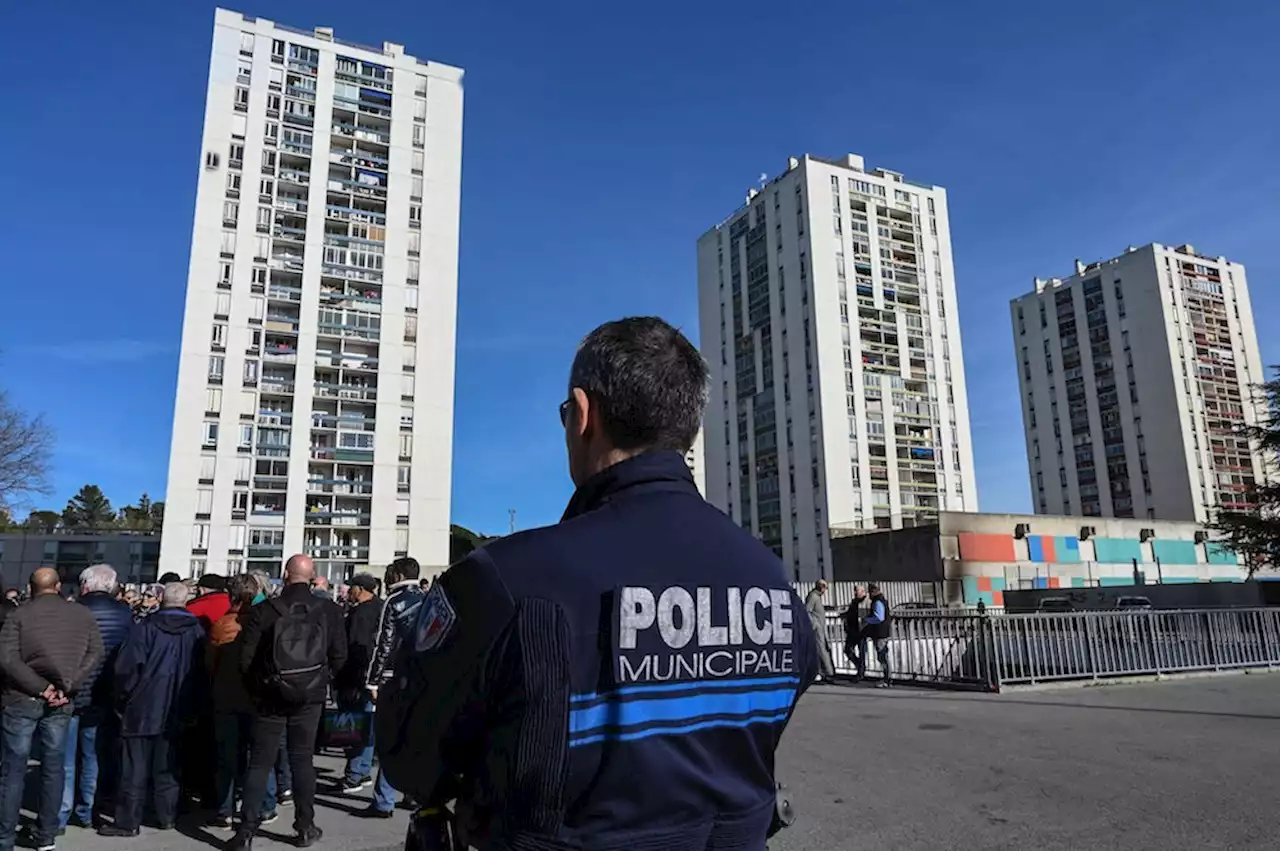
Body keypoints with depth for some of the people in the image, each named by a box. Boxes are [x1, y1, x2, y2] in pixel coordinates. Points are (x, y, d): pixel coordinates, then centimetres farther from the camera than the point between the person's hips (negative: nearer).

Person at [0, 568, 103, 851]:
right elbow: (96, 653, -4)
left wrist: (41, 687, -13)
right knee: (53, 767, 11)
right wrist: (67, 687, -9)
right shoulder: (83, 615, 4)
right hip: (60, 702, 2)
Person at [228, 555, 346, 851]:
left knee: (259, 763, 9)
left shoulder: (263, 611, -11)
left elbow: (246, 659, -7)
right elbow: (339, 657, -2)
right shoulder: (329, 611, -7)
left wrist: (256, 689, 10)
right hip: (310, 696, 1)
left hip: (270, 696, -1)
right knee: (302, 759, 12)